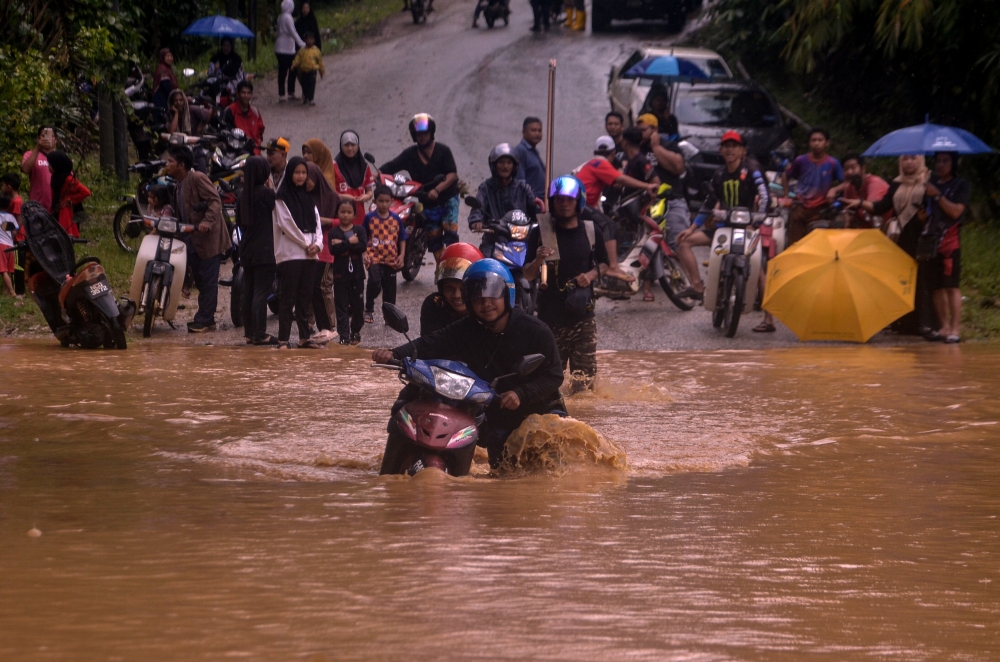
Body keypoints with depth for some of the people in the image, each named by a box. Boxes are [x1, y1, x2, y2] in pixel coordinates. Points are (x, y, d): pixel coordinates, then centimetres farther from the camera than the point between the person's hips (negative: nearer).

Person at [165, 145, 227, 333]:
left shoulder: (197, 179, -13)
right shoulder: (178, 186, 16)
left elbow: (215, 201, -21)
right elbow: (178, 213, 21)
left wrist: (207, 221, -34)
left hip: (209, 238, -10)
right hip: (193, 240, 10)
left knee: (207, 281, -7)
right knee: (200, 281, 14)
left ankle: (204, 320, -6)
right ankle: (205, 319, 20)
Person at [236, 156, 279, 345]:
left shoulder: (243, 195, 8)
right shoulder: (267, 193, -12)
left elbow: (239, 222, 14)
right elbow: (275, 218, -4)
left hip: (246, 250, 7)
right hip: (265, 250, -7)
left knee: (249, 290, 12)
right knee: (262, 291, -7)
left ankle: (250, 332, 17)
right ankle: (260, 335, -8)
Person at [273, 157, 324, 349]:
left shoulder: (307, 197, 15)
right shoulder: (282, 197, -4)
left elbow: (316, 222, 12)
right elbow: (286, 225, -10)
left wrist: (317, 243, -5)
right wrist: (306, 244, -10)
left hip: (309, 254, 6)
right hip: (290, 252, -6)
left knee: (305, 297, 7)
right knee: (288, 298, -8)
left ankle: (304, 337, 10)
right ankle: (283, 339, -9)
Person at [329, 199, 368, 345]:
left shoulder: (359, 230, 3)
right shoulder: (334, 232, 1)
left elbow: (363, 246, -15)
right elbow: (333, 249, -15)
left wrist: (342, 244, -17)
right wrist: (350, 243, -18)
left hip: (357, 274, 1)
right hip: (340, 274, -1)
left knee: (358, 305, 8)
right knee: (342, 306, -2)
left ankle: (355, 332, 24)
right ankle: (344, 336, -2)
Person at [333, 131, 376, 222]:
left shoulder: (364, 166, 14)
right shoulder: (334, 166, 2)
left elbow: (369, 190, 18)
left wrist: (367, 196, -4)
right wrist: (341, 197, -15)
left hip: (359, 214, 4)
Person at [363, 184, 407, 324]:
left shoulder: (395, 219, 3)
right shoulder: (370, 218, -3)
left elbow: (402, 239, 10)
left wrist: (402, 255, 0)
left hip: (391, 259, 3)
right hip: (374, 257, -3)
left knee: (390, 288, 10)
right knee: (374, 282, -23)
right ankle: (369, 310, -2)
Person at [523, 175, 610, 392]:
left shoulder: (591, 232, 6)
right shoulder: (540, 232, -1)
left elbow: (603, 264, 18)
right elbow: (528, 275, 0)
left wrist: (591, 275, -4)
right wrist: (538, 260, -23)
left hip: (582, 310, 2)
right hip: (550, 310, -2)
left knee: (585, 374, -3)